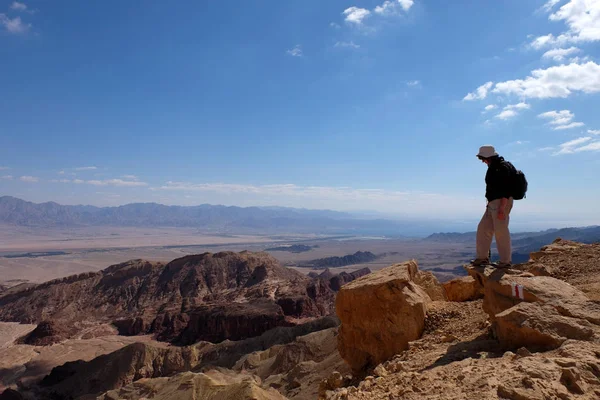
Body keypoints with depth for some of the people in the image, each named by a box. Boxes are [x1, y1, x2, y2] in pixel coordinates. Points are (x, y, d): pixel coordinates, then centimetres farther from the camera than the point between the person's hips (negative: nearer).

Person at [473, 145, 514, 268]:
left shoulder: (503, 167, -14)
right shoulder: (493, 167, 16)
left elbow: (506, 190, -21)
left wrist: (501, 208, -25)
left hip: (502, 202, -10)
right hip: (492, 203, 10)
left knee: (501, 232, -5)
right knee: (483, 228, 10)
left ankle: (505, 261, 6)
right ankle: (482, 257, 17)